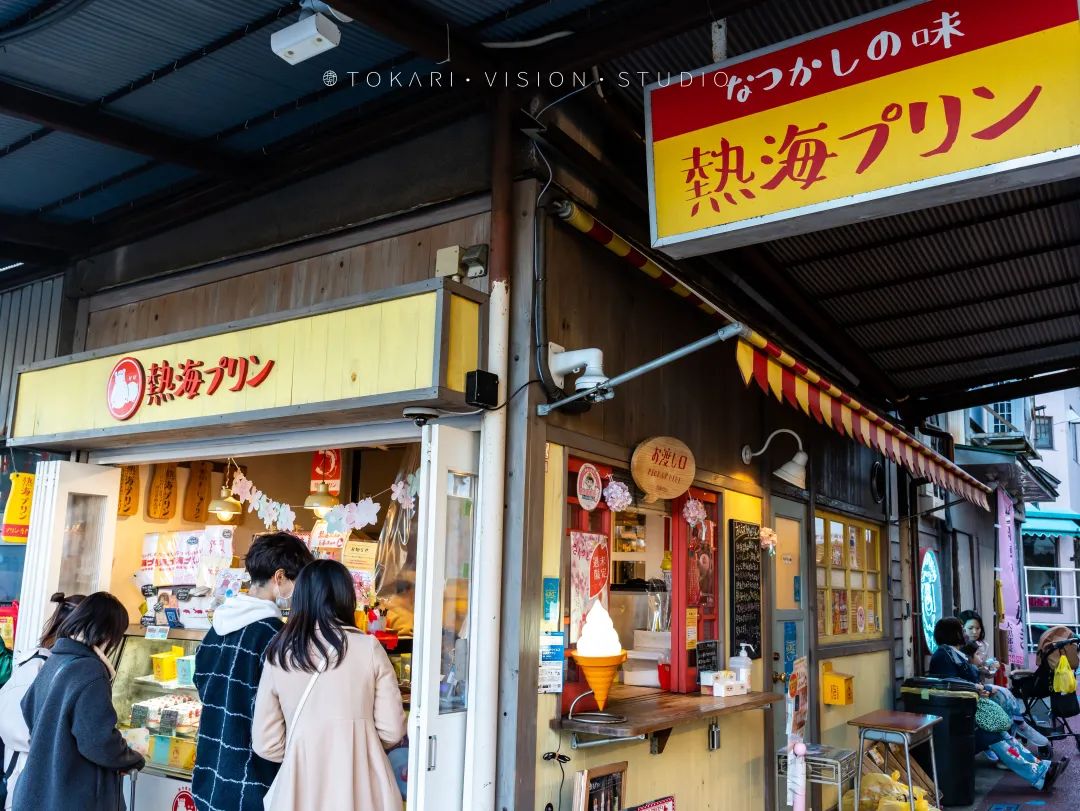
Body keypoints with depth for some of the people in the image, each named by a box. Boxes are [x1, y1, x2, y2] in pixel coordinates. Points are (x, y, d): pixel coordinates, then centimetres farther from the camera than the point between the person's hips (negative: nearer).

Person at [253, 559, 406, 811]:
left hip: (301, 788, 2)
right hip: (361, 790, -1)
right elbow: (392, 731, -4)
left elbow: (266, 744, 3)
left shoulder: (278, 655, -1)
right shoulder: (368, 648, -7)